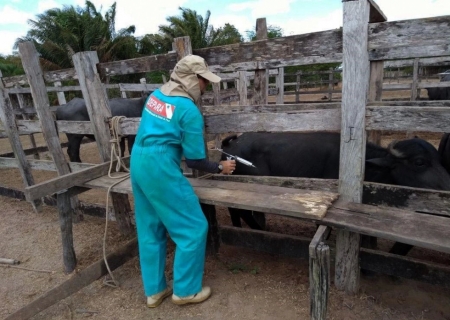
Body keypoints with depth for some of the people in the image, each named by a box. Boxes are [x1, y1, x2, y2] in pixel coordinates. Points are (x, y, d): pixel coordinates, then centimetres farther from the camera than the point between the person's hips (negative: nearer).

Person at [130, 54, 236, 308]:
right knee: (193, 228, 5)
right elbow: (195, 161, -8)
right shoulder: (189, 111, -11)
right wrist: (221, 168, 7)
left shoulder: (156, 95, 12)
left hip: (138, 163, 9)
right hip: (161, 168, -9)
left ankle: (154, 290, 32)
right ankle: (185, 290, 19)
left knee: (150, 230, 18)